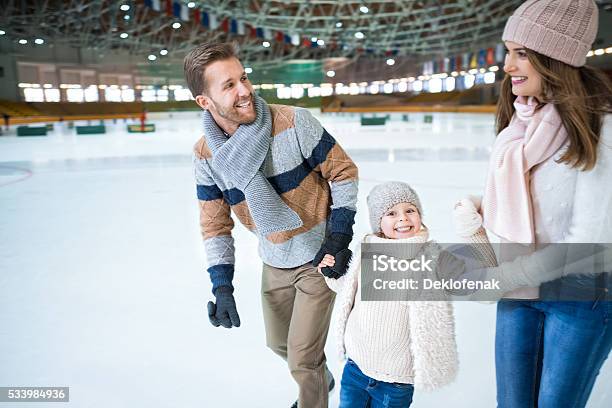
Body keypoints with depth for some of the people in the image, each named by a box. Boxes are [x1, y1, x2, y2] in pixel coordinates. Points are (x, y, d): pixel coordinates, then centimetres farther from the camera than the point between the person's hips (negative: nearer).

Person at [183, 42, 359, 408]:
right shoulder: (207, 154, -11)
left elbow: (343, 172, -12)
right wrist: (222, 286, -8)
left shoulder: (294, 122, -23)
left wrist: (339, 236, -15)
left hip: (319, 257, -5)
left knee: (302, 359, 1)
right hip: (274, 263, 5)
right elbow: (215, 224, -2)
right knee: (279, 343, 24)